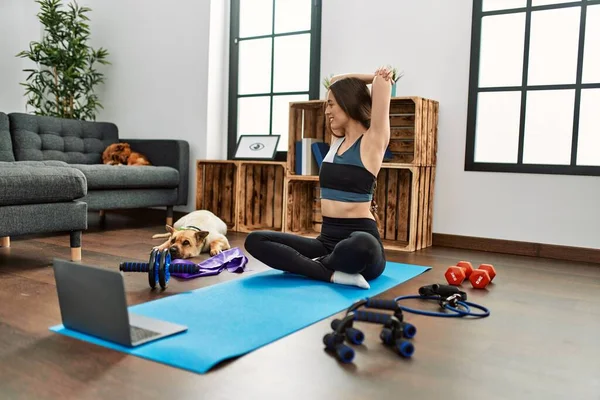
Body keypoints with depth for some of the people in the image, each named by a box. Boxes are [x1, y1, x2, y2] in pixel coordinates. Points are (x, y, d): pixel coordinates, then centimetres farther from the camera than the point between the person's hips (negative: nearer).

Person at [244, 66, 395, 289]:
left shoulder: (372, 142, -3)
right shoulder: (337, 141, 15)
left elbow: (382, 82, -9)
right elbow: (335, 81, 24)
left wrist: (380, 78, 11)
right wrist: (372, 77, 21)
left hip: (359, 237, -6)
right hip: (327, 240, 7)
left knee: (361, 247, -43)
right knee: (255, 240, -10)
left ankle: (317, 265, -13)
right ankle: (332, 273, -21)